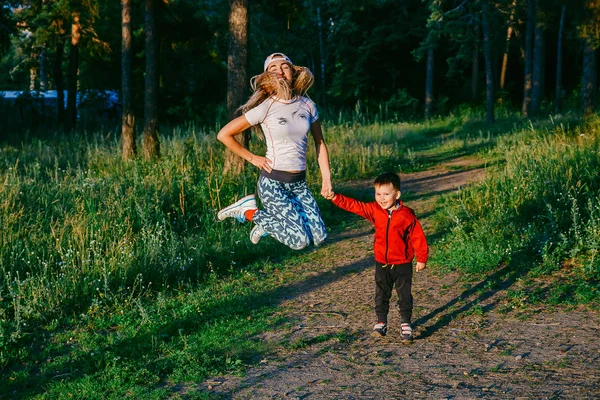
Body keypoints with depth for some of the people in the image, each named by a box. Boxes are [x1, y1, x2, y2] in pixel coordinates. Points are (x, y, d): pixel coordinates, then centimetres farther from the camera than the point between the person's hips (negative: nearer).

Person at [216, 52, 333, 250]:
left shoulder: (307, 105, 2)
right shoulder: (265, 108, -12)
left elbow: (319, 143, 13)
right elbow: (224, 134, -8)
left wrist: (326, 178, 5)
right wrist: (252, 158, -5)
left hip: (299, 183, 6)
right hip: (273, 182, -5)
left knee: (319, 237, 2)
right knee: (300, 240, -12)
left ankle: (270, 220, 24)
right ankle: (249, 211, 5)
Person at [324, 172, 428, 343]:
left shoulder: (407, 215, -14)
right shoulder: (374, 210, -5)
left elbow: (418, 237, -7)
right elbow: (353, 205, -9)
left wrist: (422, 258, -3)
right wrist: (335, 197, -22)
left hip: (402, 264, -3)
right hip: (382, 263, 3)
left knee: (404, 295, 5)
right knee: (381, 295, 13)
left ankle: (405, 324, 16)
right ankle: (381, 322, 25)